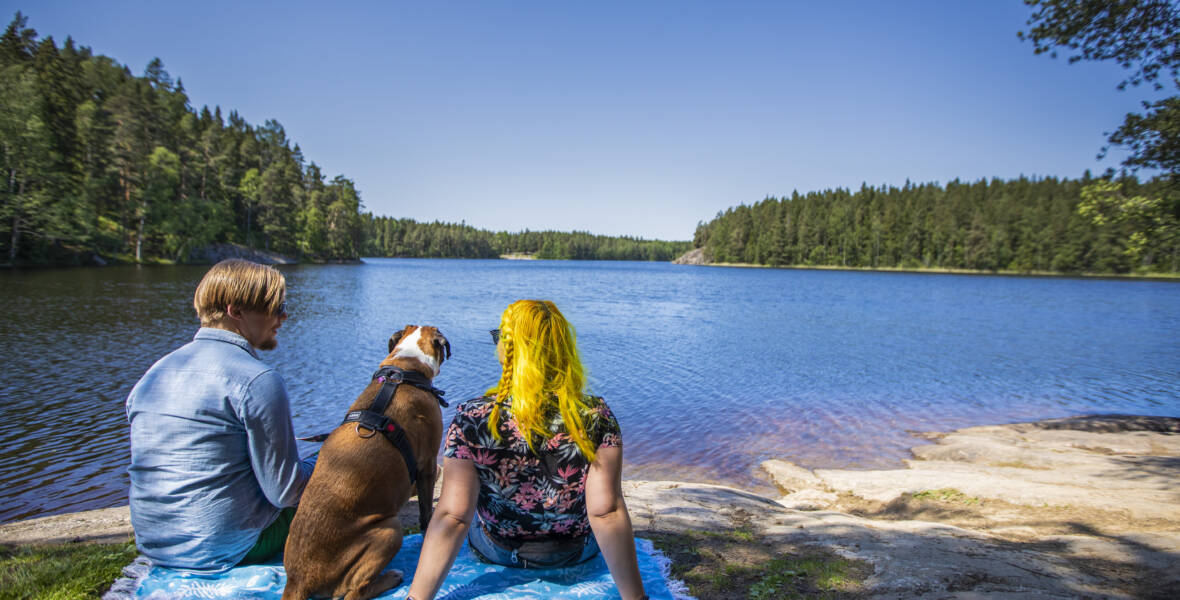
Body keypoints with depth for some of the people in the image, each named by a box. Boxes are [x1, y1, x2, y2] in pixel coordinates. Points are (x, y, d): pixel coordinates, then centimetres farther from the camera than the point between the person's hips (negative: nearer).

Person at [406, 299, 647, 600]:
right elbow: (607, 513, -27)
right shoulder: (597, 417, -24)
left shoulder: (471, 419, -25)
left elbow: (452, 517, -27)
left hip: (495, 552, 0)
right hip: (578, 552, 0)